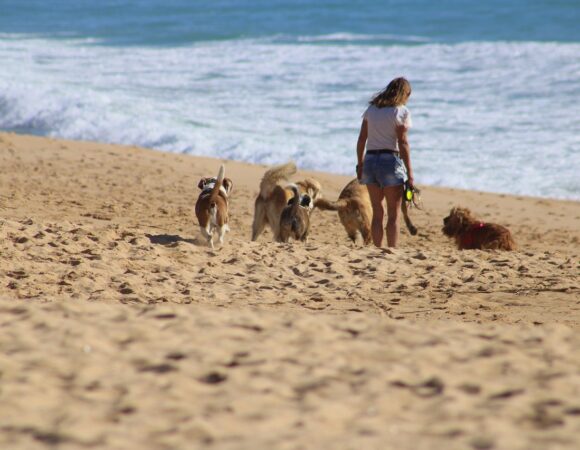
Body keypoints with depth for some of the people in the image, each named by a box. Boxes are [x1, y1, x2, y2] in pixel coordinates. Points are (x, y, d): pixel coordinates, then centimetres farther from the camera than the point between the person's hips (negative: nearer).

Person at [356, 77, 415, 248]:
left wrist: (360, 164, 16)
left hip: (370, 160, 5)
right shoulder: (401, 112, -5)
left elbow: (361, 139, 9)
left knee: (377, 213, 11)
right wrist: (410, 172, -8)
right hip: (390, 161, -5)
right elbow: (402, 143, -10)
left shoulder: (371, 109, 11)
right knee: (393, 215, 1)